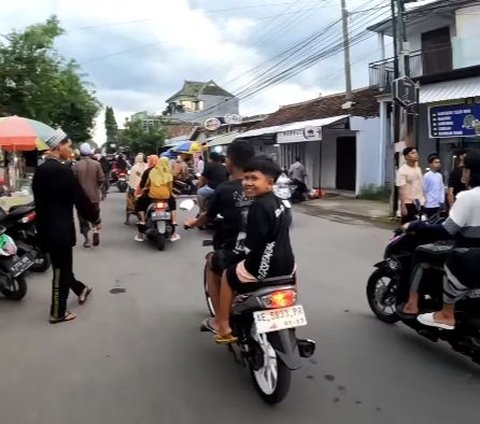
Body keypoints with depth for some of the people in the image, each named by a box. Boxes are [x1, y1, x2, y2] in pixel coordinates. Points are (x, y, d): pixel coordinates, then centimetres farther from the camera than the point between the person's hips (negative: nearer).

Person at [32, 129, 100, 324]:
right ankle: (58, 313, 16)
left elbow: (39, 199, 13)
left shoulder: (40, 170, 6)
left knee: (61, 266, 22)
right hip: (60, 228, -9)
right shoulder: (62, 170, -20)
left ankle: (80, 290, 43)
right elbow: (80, 198, -17)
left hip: (46, 226, 9)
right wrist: (96, 218, -3)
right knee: (61, 269, 4)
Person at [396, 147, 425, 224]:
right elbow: (401, 189, -16)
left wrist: (423, 199, 13)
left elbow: (421, 186, 16)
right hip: (409, 203, -7)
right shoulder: (402, 170, -12)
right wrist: (402, 206, -20)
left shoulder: (418, 168, 11)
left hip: (420, 203, 8)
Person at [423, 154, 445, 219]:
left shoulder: (440, 175, 7)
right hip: (430, 205, -6)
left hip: (438, 204, 6)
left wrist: (442, 201, 4)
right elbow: (424, 190, -8)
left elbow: (442, 188, 11)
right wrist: (426, 201, -5)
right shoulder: (427, 176, -12)